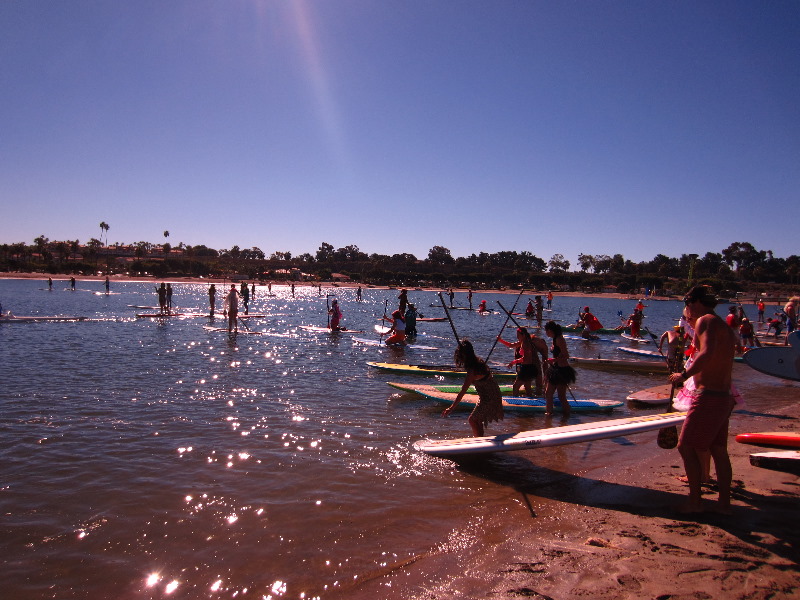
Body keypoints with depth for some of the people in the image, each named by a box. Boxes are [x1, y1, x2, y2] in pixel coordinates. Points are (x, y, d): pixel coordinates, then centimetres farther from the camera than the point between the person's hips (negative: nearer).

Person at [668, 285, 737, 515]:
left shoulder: (706, 320, -12)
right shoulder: (725, 327, 17)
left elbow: (707, 353, -29)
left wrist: (683, 375, -21)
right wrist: (693, 325, 30)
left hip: (708, 397, -10)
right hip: (724, 397, 10)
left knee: (686, 446, -2)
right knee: (719, 450, 15)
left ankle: (695, 502, 3)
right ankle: (724, 502, 21)